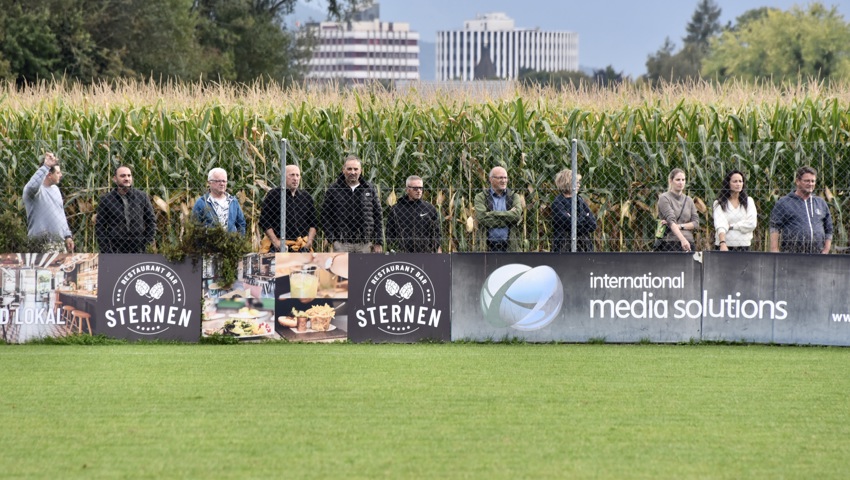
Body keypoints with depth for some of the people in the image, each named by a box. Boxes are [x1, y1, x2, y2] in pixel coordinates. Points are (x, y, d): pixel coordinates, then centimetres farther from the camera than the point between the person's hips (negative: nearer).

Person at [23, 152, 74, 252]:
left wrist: (67, 235, 18)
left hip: (60, 241, 9)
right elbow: (32, 186, -37)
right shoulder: (37, 189, -10)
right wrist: (46, 167, -32)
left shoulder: (55, 189, 18)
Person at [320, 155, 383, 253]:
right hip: (342, 244, -2)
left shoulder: (369, 189, 10)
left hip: (365, 244, 2)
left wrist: (378, 242, 6)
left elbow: (378, 216, 12)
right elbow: (325, 216, 5)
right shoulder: (333, 190, 4)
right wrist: (331, 238, -4)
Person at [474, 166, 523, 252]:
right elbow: (482, 218, -10)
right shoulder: (481, 197, 6)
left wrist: (493, 214, -8)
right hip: (489, 246, -1)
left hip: (510, 246, 1)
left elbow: (516, 215, -8)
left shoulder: (514, 197, 11)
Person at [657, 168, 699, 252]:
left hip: (688, 243, 5)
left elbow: (696, 222, 10)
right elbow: (671, 220, -15)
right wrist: (682, 239, -28)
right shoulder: (664, 198, -1)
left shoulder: (689, 200, 16)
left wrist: (679, 226, -9)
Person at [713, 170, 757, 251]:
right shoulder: (719, 204, 2)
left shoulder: (748, 201, 9)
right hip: (724, 245, -1)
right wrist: (722, 243, -26)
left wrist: (731, 226, -5)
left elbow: (751, 224, 0)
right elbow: (720, 225, -11)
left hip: (743, 245, 1)